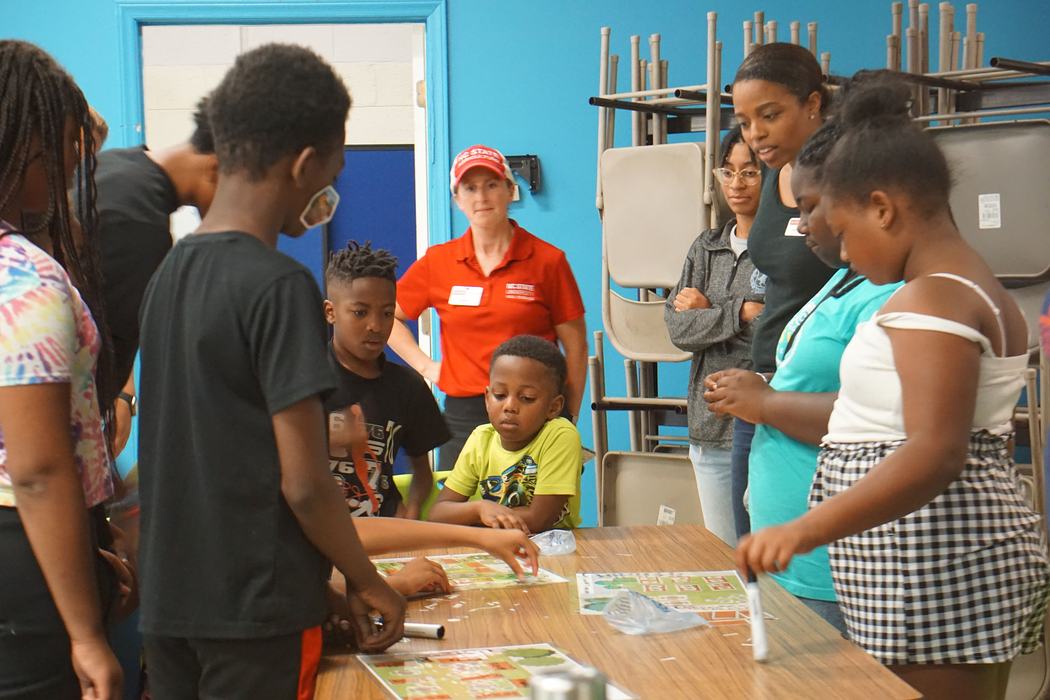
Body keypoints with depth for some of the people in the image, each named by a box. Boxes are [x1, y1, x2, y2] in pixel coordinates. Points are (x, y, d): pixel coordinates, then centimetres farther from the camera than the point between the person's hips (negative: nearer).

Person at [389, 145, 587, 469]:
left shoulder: (547, 260, 0)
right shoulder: (437, 262, 7)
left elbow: (575, 347, 3)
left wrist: (569, 421, 3)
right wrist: (425, 366, 8)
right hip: (462, 415, 2)